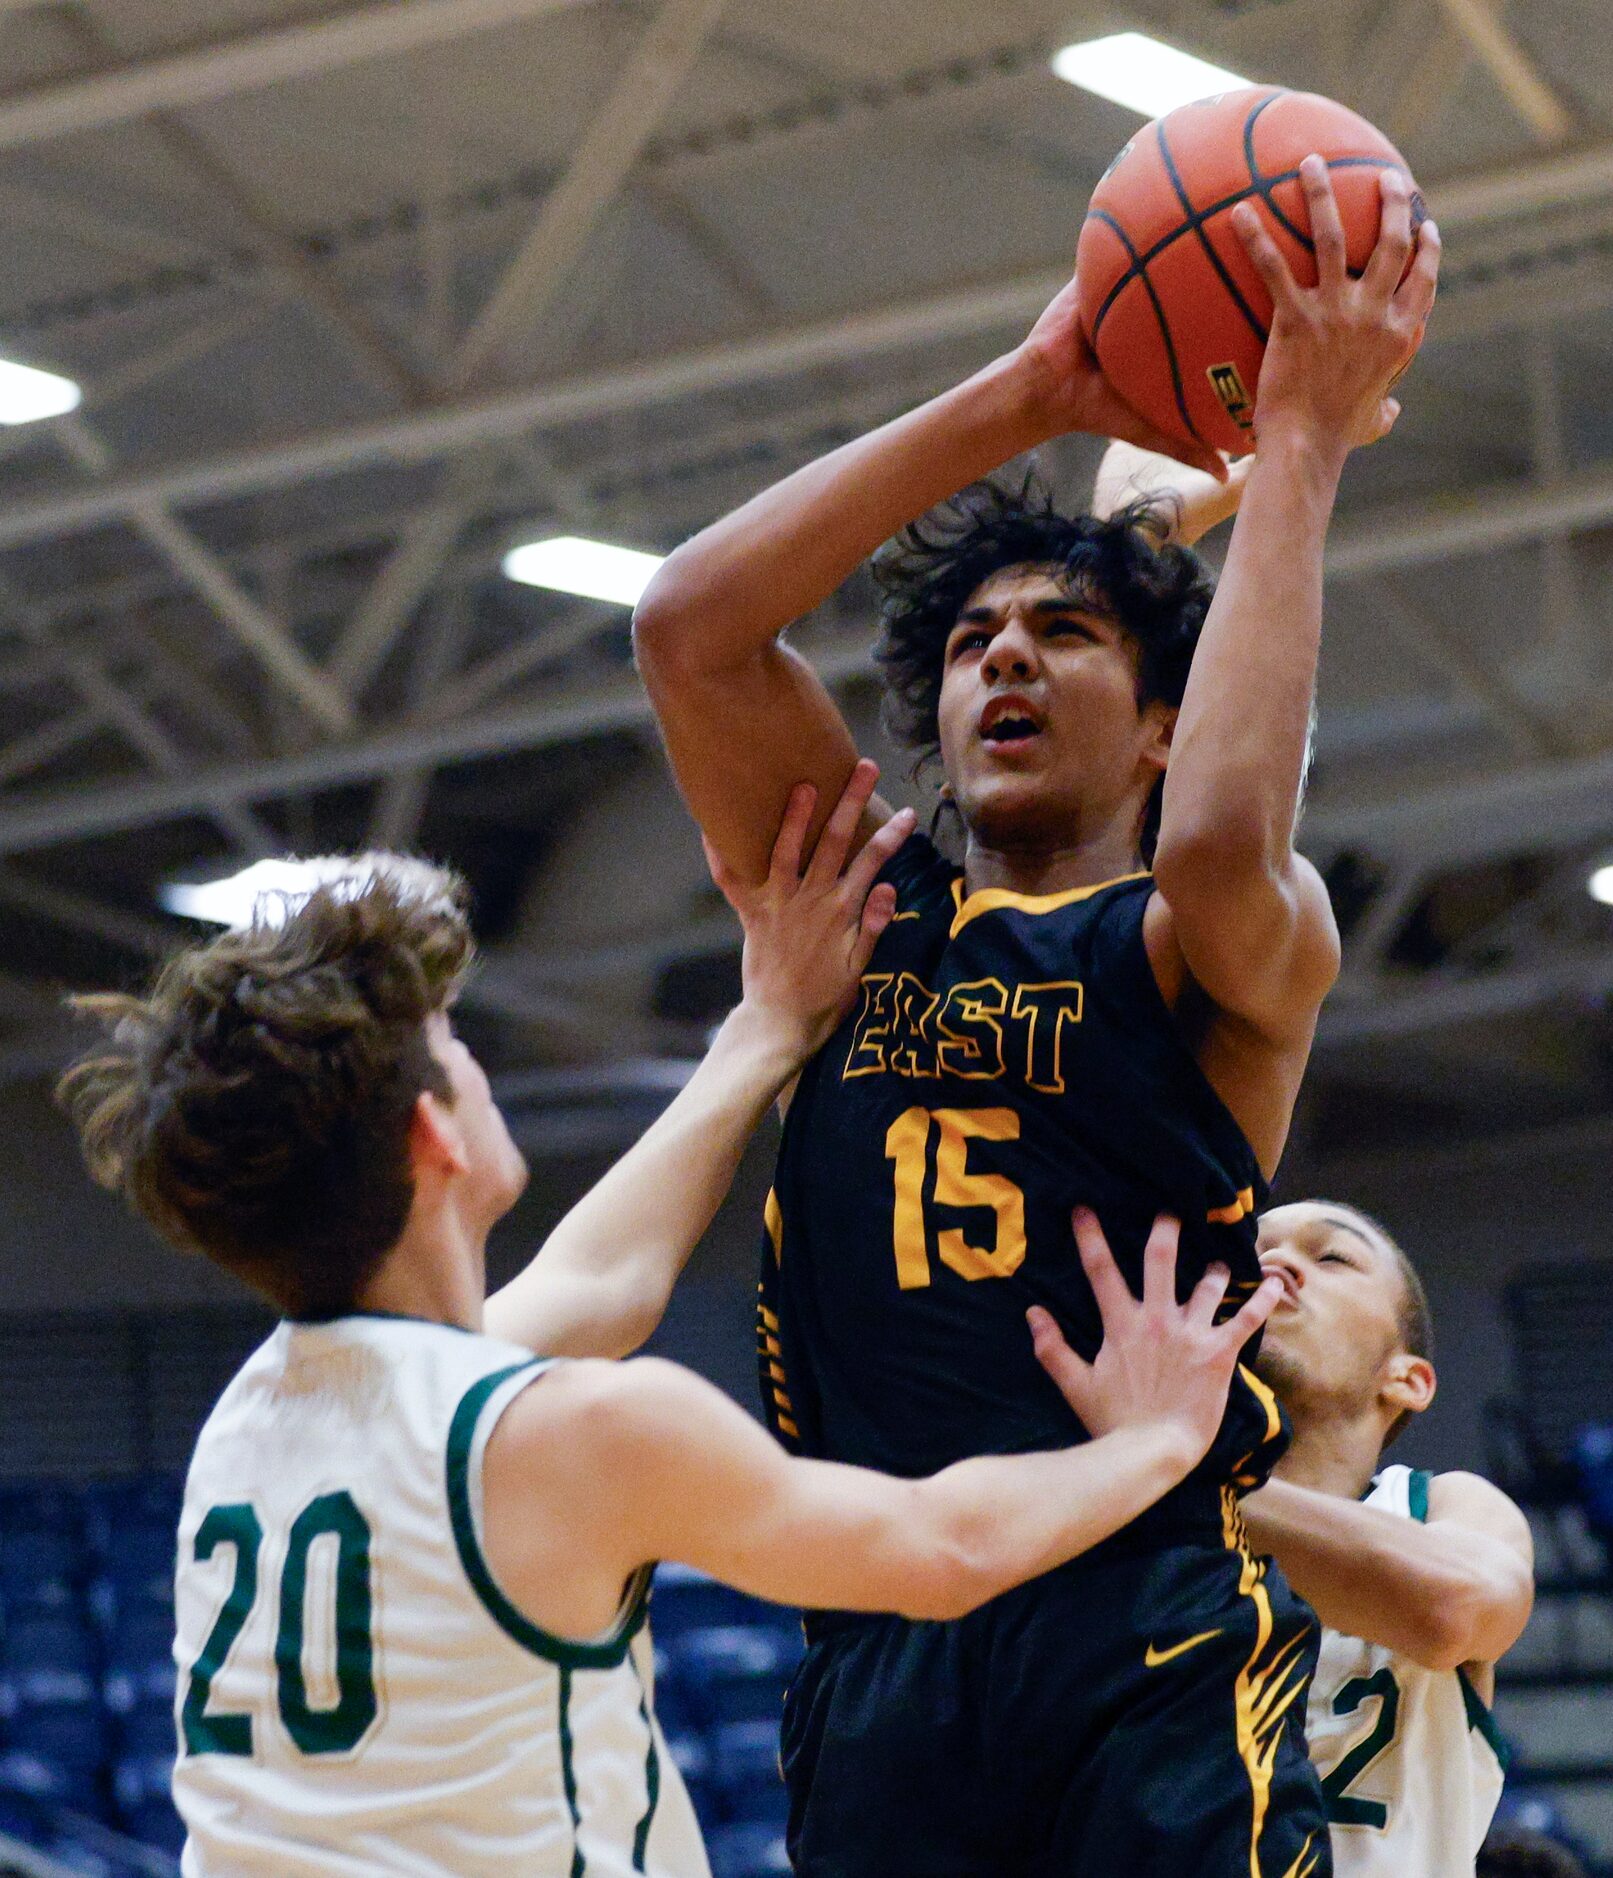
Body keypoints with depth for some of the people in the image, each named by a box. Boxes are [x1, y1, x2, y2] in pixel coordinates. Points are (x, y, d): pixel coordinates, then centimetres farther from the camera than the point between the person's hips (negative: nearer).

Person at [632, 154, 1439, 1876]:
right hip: (874, 1648, 4)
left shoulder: (1203, 950, 6)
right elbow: (688, 625, 6)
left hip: (1151, 1630, -4)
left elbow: (1220, 844, -20)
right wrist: (1018, 400, 4)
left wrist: (1300, 450, -12)